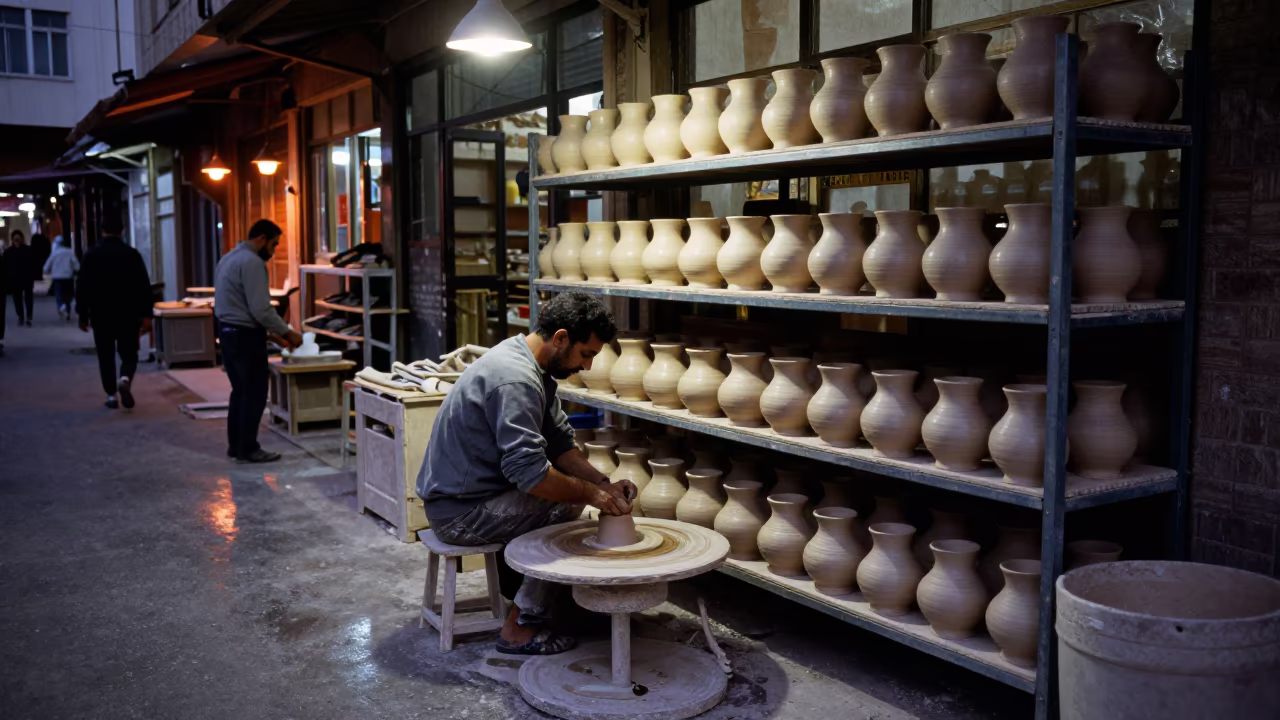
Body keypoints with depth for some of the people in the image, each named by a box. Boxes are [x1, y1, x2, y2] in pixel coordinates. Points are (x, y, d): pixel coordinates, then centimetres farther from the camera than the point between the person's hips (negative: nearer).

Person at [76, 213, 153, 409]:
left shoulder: (91, 255, -2)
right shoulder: (131, 253, -4)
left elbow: (83, 287, 0)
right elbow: (144, 286, -7)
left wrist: (83, 314, 7)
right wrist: (146, 315, -4)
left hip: (101, 314, 0)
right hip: (128, 314, 0)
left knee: (106, 356, 10)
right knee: (129, 354, 9)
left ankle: (111, 395, 9)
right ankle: (125, 379, -19)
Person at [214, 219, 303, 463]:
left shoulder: (230, 257, 16)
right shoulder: (252, 262, -16)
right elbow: (261, 308, -21)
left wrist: (275, 330, 16)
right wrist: (286, 332, -10)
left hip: (228, 331, 10)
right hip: (245, 334, -10)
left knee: (240, 391, 15)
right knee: (254, 393, -2)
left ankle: (236, 445, 20)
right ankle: (248, 449, 2)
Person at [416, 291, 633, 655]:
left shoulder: (530, 364, 6)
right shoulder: (515, 379, -26)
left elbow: (560, 442, 7)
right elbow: (529, 472, -31)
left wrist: (602, 482, -6)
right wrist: (591, 493, -20)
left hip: (471, 490, 10)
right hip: (461, 511, -10)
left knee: (575, 486, 12)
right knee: (568, 507, -16)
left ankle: (517, 576, 18)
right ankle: (520, 628, -9)